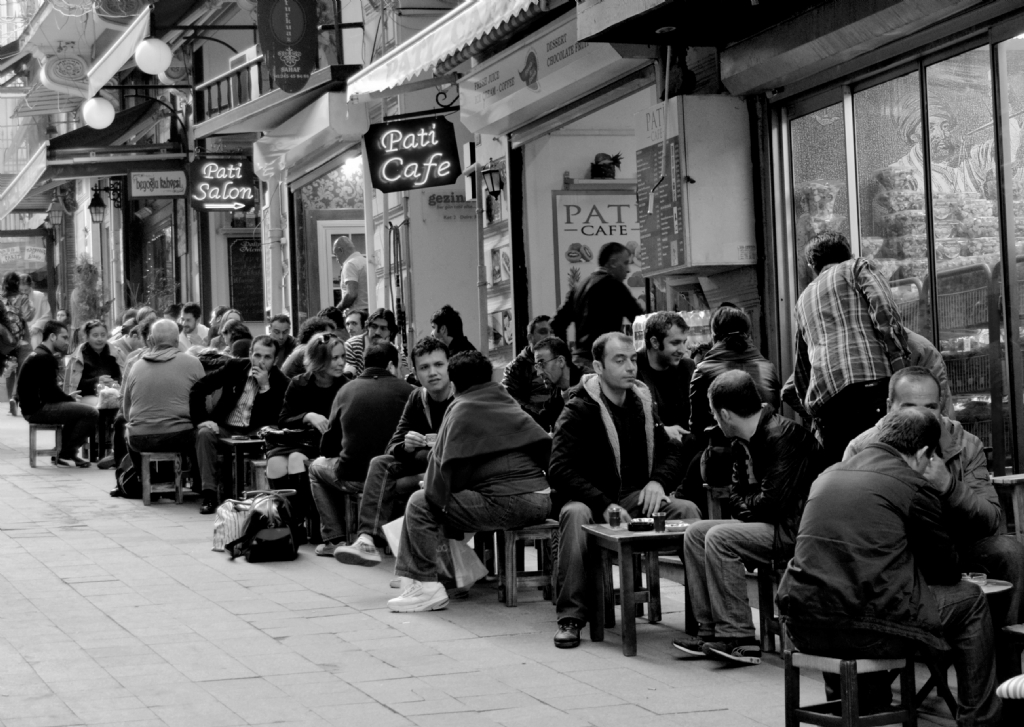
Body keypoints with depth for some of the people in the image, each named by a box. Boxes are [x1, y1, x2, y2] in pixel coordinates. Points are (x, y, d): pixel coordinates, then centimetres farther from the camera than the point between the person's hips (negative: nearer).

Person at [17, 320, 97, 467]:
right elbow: (50, 392, -20)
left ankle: (68, 452, 22)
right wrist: (69, 398, -3)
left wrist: (68, 397, 6)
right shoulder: (45, 358, -15)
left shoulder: (37, 355, 19)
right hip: (38, 409, -11)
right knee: (91, 413, -18)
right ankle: (65, 455, -8)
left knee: (78, 410, 28)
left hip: (33, 406, 11)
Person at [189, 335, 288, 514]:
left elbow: (275, 419, -16)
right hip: (225, 428, 1)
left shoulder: (279, 382, -4)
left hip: (255, 432, -1)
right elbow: (198, 388, 1)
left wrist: (265, 387, -22)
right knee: (204, 433, -30)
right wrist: (202, 419, -12)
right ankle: (209, 494, -29)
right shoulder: (235, 367, -1)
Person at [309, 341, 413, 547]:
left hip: (352, 478, 1)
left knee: (317, 466, 30)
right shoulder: (406, 391, -3)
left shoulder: (346, 389, 4)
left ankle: (333, 537, 19)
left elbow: (327, 447, 8)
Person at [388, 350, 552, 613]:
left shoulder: (461, 409, -1)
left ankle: (426, 586, -8)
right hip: (541, 500, 8)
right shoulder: (510, 404, 20)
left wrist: (433, 490, 14)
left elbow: (449, 464, -6)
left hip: (506, 503, -8)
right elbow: (545, 446, 21)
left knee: (420, 504, -3)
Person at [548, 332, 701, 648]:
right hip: (589, 499, -4)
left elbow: (671, 454, 14)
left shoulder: (642, 403, 9)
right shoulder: (578, 409, -9)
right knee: (576, 514, -38)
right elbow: (559, 471, -18)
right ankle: (571, 618, -32)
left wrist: (657, 481, -10)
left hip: (635, 498, 5)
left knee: (688, 510, -21)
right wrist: (604, 505, -29)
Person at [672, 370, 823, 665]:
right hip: (767, 524, 10)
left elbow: (773, 501, -23)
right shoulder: (743, 442, 10)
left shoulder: (783, 435, -18)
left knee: (719, 538, -23)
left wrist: (745, 505, -4)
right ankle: (710, 630, 0)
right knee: (695, 534, 5)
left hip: (796, 530, -10)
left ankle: (738, 639, -22)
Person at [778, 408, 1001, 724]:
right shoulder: (916, 486, -2)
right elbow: (947, 573, 8)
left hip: (803, 628, 7)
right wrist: (939, 494, 19)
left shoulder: (828, 475, 18)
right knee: (971, 601, 15)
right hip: (863, 625, -7)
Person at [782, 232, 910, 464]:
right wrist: (901, 368, -5)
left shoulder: (804, 299, 33)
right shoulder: (857, 267, 16)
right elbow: (885, 313, -3)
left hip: (824, 393, 5)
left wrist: (807, 408, 48)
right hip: (869, 377, -5)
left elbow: (802, 363, 39)